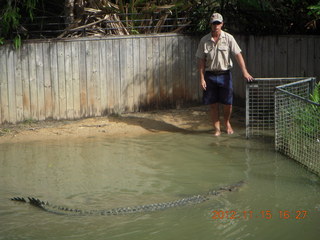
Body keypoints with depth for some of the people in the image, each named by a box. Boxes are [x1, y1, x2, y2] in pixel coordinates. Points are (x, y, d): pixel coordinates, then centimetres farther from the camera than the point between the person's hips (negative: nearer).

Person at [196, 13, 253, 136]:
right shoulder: (204, 40, -1)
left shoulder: (228, 38, -3)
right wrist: (202, 78, -4)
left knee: (228, 103, 2)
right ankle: (217, 128, 16)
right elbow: (201, 61, 1)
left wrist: (244, 71, -15)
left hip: (225, 74, 0)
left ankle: (227, 123, 28)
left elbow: (238, 55, -5)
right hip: (210, 75, 0)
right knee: (213, 104, 4)